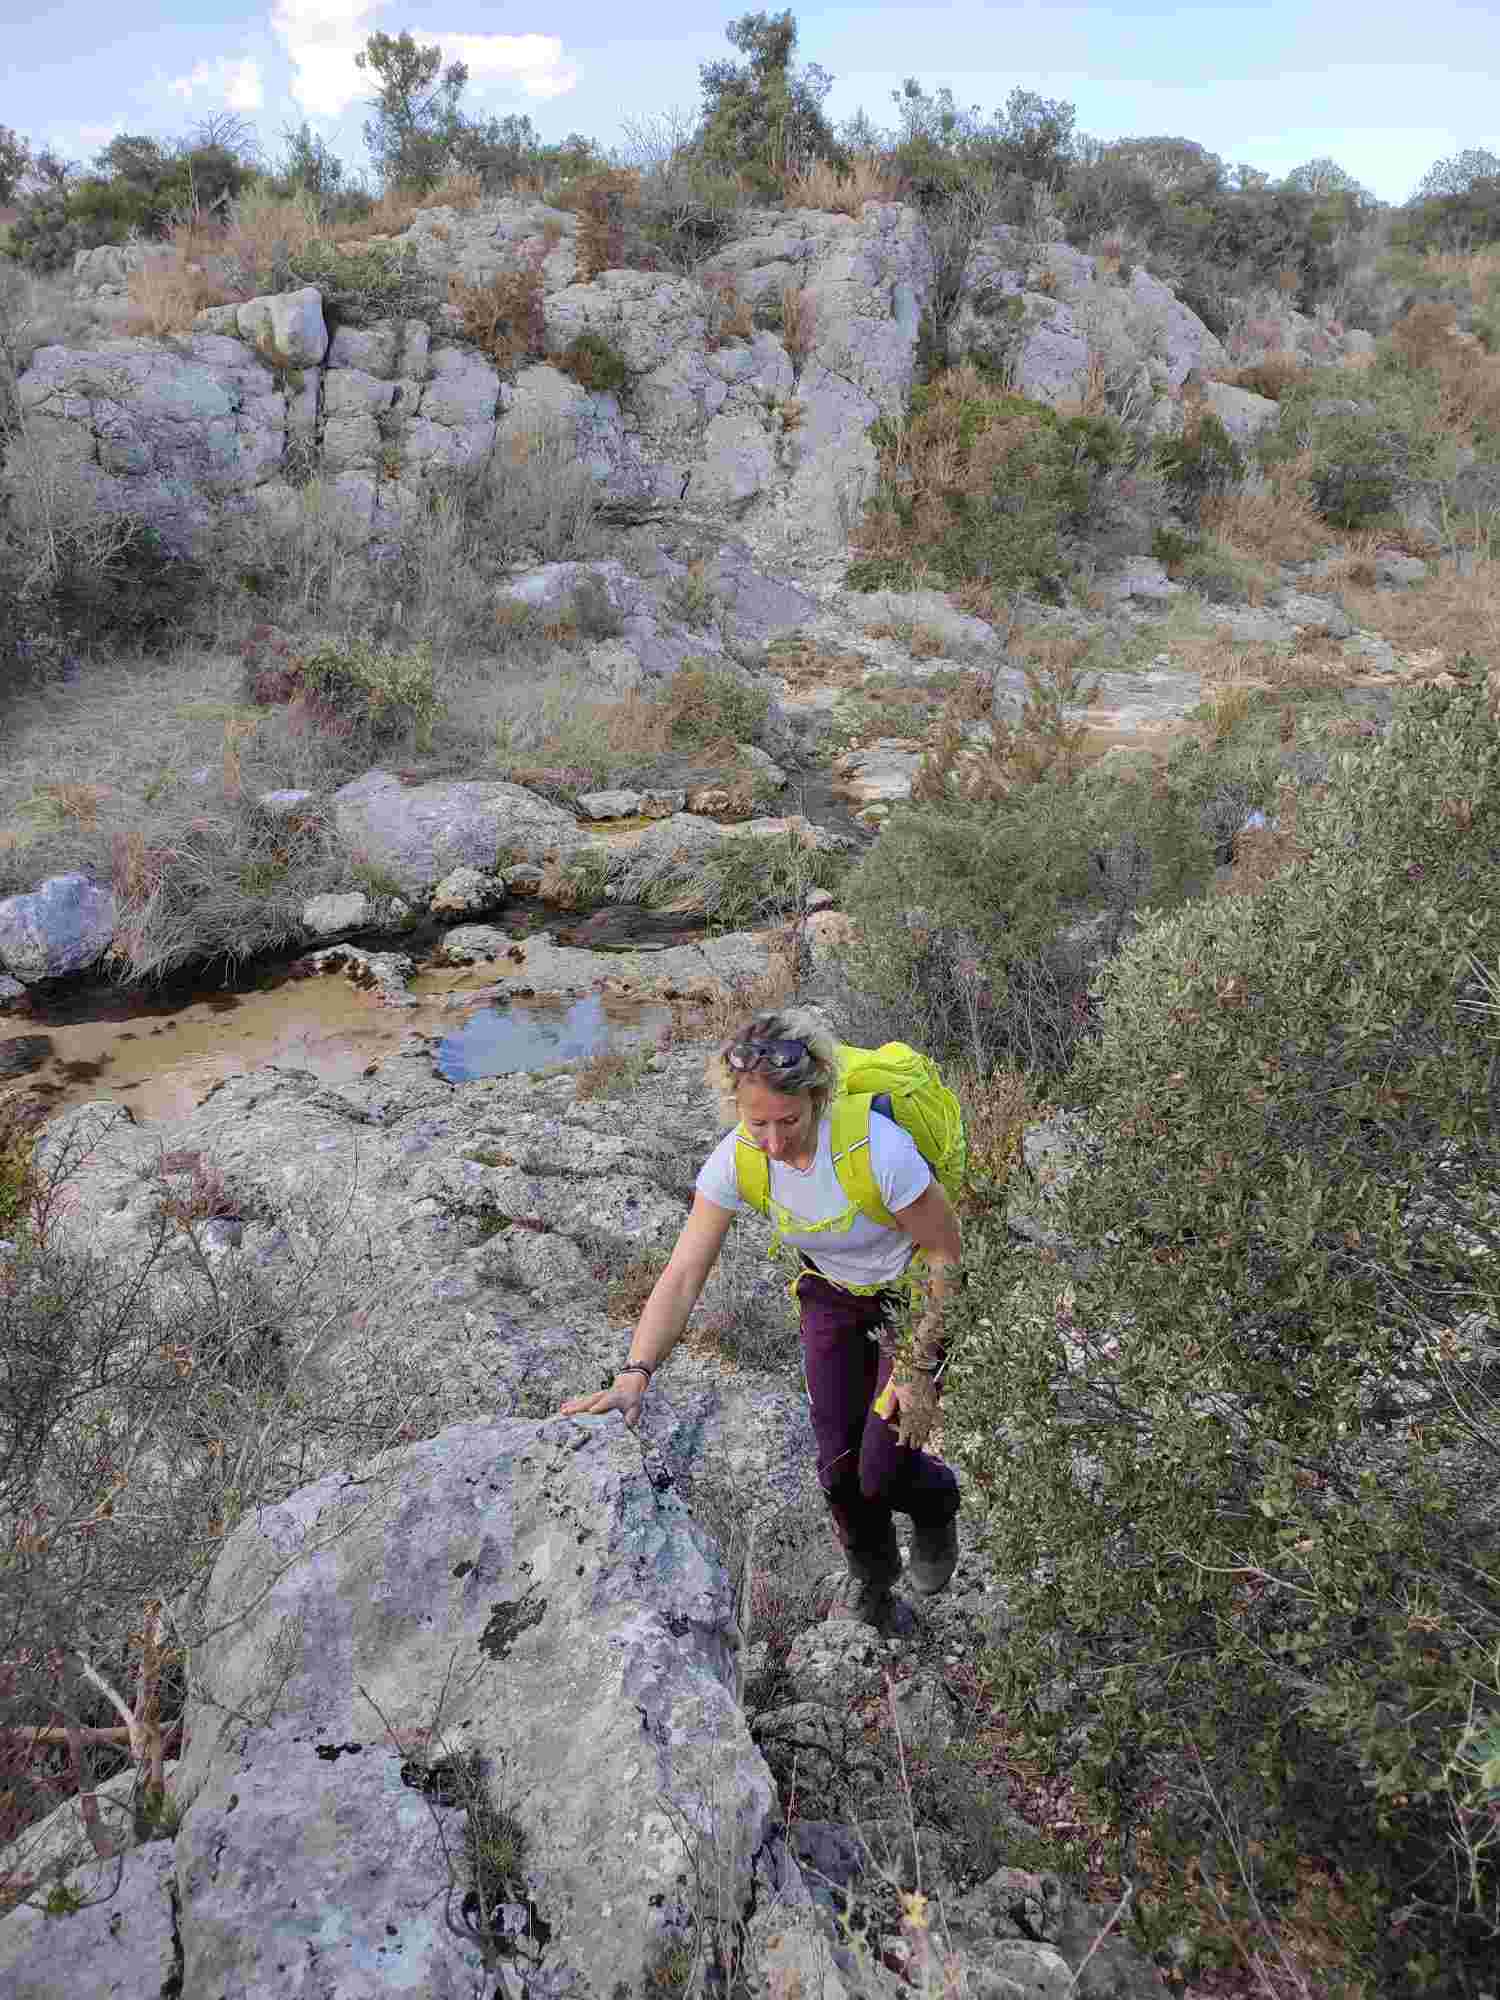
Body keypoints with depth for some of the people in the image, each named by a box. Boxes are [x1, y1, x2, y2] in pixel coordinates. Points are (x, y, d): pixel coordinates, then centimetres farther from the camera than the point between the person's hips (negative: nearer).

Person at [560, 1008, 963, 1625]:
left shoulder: (879, 1148, -38)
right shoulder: (735, 1159, -25)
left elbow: (945, 1254, -23)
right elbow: (682, 1276, -23)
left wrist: (917, 1369, -20)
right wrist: (634, 1375, -37)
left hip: (914, 1295, -4)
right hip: (832, 1295, 4)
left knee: (882, 1473, -5)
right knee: (838, 1464, 8)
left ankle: (935, 1507, 34)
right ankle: (870, 1567, 42)